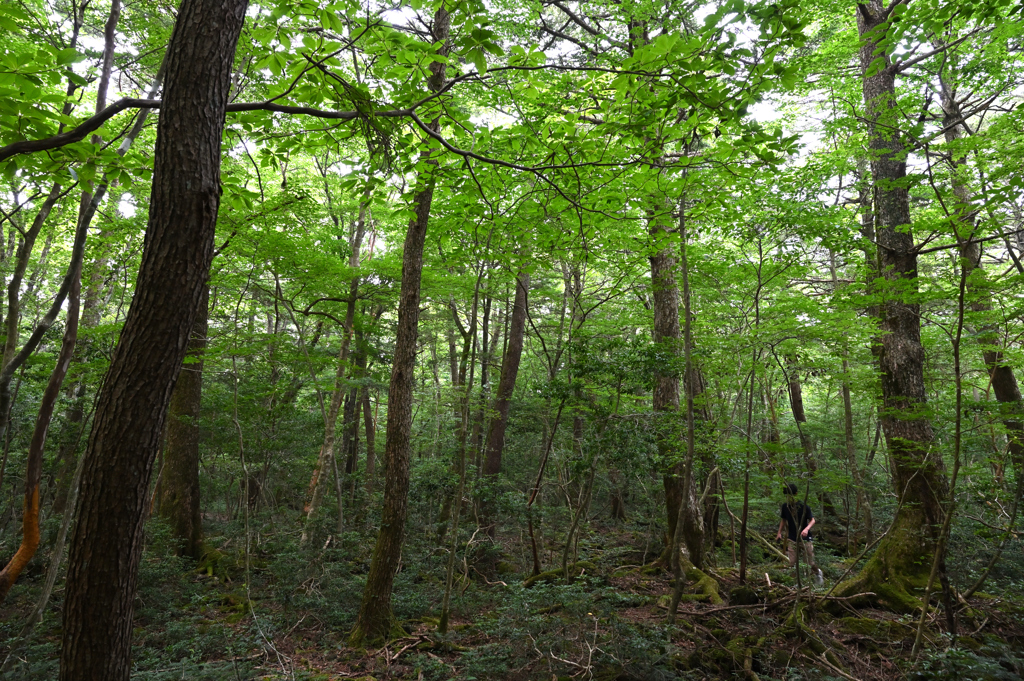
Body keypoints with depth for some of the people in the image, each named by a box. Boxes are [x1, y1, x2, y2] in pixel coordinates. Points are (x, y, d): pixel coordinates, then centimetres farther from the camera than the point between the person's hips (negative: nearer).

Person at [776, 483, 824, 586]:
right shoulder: (785, 506, -2)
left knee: (810, 562, 8)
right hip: (792, 538, 3)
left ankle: (818, 572, 39)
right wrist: (779, 532, 11)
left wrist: (807, 529, -27)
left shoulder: (804, 506, -14)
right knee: (792, 563, -2)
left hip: (805, 538, -3)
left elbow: (812, 520, -8)